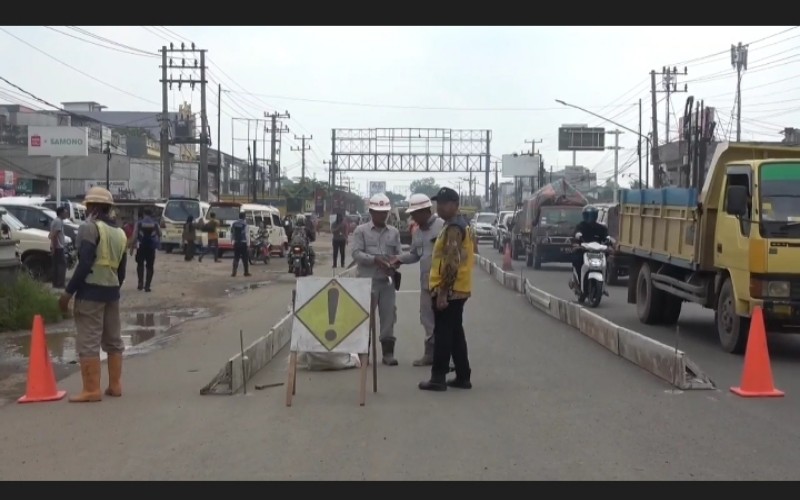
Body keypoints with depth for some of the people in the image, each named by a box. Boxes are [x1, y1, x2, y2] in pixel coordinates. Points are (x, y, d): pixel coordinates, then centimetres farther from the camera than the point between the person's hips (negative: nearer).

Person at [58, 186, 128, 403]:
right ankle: (114, 386, 19)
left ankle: (91, 390, -6)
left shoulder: (89, 228, -9)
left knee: (88, 342, -5)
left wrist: (68, 292, -16)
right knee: (113, 340, 14)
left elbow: (85, 264, -17)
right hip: (112, 291, 8)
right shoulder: (120, 233, 15)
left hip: (91, 290, -8)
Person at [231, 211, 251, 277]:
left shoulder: (233, 224, 4)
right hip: (243, 243, -4)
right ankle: (246, 272, 9)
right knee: (245, 258, 5)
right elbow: (247, 235, -12)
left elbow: (231, 234, 9)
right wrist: (248, 245, -10)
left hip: (236, 243, 4)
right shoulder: (245, 224, -11)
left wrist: (232, 240, 19)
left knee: (236, 258, 6)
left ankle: (234, 272, -1)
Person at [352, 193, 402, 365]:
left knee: (388, 316, 2)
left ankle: (388, 352, 8)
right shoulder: (361, 231, 2)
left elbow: (398, 255, 11)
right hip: (366, 281, -3)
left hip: (387, 281, 3)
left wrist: (394, 264, -11)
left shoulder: (394, 232, 13)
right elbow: (356, 253, -8)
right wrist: (375, 259, -21)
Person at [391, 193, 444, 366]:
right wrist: (400, 259, 6)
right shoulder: (418, 231, 16)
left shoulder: (441, 226, -12)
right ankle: (431, 353, 22)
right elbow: (414, 254, 24)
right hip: (426, 282, 8)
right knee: (427, 318, 13)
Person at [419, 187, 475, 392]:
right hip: (457, 290, 10)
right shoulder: (461, 226, 17)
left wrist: (443, 292, -24)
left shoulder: (453, 229, -17)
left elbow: (452, 263, -24)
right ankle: (463, 376, 16)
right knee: (455, 333, 13)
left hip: (449, 291, -10)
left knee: (443, 334, -5)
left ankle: (438, 378, -1)